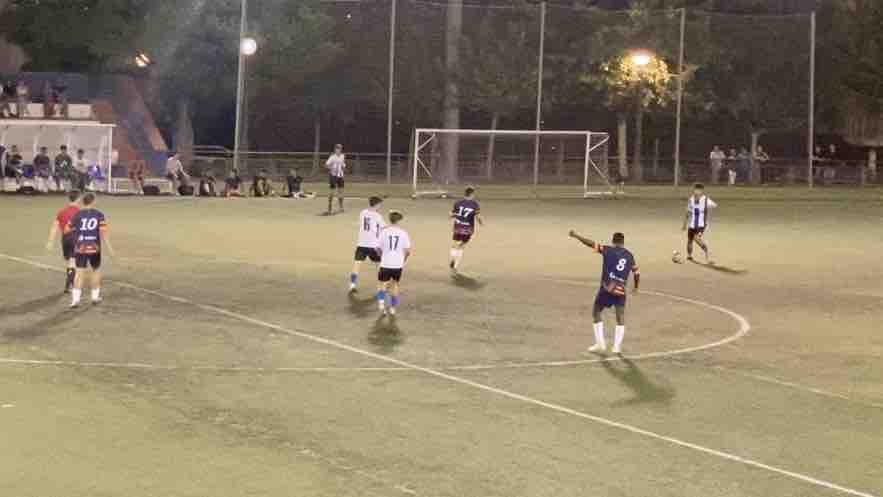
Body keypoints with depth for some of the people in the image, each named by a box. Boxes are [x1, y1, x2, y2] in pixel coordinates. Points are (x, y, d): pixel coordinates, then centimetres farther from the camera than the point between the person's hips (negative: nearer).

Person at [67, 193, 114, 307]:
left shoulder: (77, 215, 1)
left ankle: (75, 299, -14)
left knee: (80, 272, -2)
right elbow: (103, 232, -9)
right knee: (96, 270, 19)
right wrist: (109, 248, -7)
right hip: (94, 247, 0)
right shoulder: (99, 215, -2)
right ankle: (95, 297, 24)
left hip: (80, 248, 0)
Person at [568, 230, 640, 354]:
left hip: (607, 288, -2)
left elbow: (591, 244, -4)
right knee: (621, 318, 13)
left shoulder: (608, 250, 1)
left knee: (596, 312, 15)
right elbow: (636, 273, 21)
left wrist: (576, 236, 5)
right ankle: (617, 346, 5)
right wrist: (636, 287, 39)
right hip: (621, 290, 2)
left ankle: (600, 344, 12)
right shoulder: (630, 256, 13)